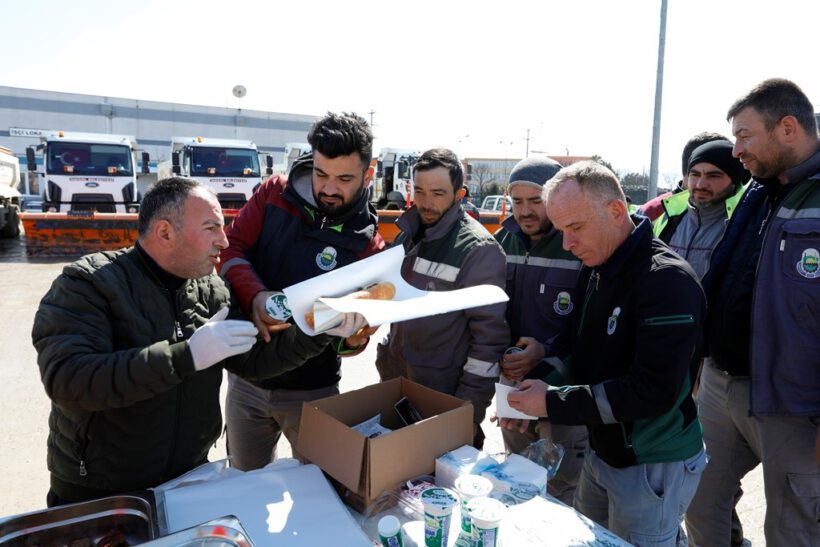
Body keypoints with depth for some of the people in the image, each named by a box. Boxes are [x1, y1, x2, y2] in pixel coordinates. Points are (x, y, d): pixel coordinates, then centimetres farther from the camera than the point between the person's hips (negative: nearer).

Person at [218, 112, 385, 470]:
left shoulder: (367, 244, -9)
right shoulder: (274, 195, -4)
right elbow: (231, 248, -7)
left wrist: (353, 335, -28)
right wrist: (254, 296, -25)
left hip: (312, 391, -2)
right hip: (246, 378, 2)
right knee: (245, 484, 23)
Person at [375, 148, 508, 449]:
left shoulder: (478, 249, -18)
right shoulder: (408, 234, 6)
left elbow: (489, 335, -18)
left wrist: (470, 411, -17)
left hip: (445, 400, -7)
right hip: (394, 384, 7)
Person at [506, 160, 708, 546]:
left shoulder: (667, 280, -22)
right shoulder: (595, 271, 4)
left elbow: (654, 390, -27)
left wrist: (553, 403, -23)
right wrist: (538, 395, -6)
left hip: (653, 467, -8)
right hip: (601, 452, 8)